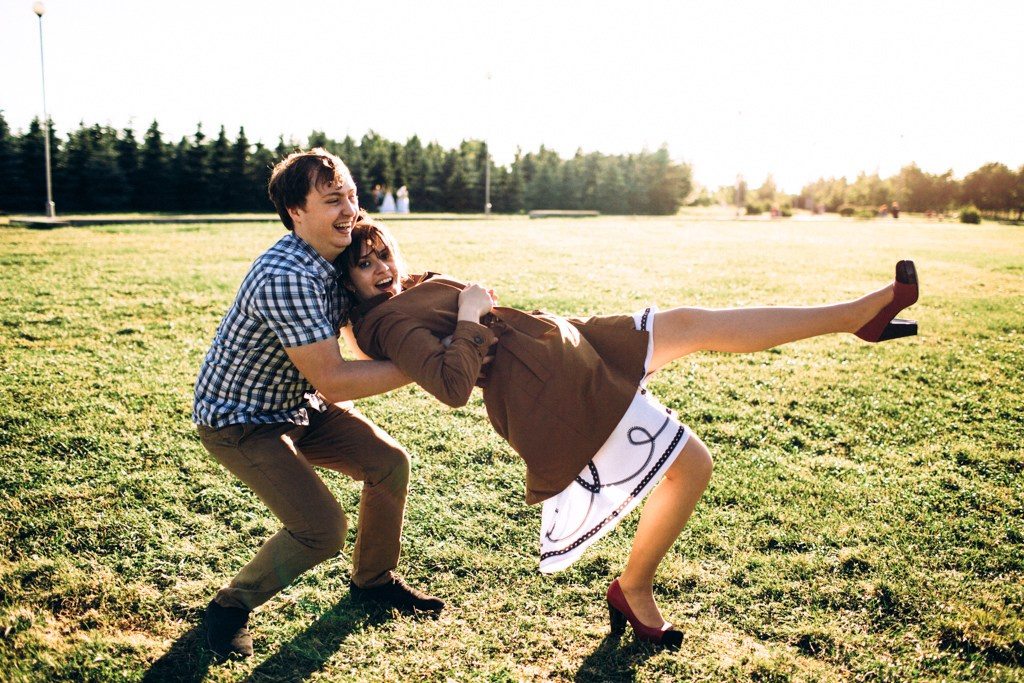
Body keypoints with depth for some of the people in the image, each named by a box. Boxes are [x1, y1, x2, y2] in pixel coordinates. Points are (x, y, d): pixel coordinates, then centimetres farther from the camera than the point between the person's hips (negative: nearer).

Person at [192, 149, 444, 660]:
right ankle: (230, 607, 11)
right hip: (238, 420, -9)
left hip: (296, 403, 9)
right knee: (322, 528, -17)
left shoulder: (330, 262, -5)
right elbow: (332, 381, -32)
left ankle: (373, 579, 27)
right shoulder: (285, 277, -33)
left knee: (390, 463, 4)